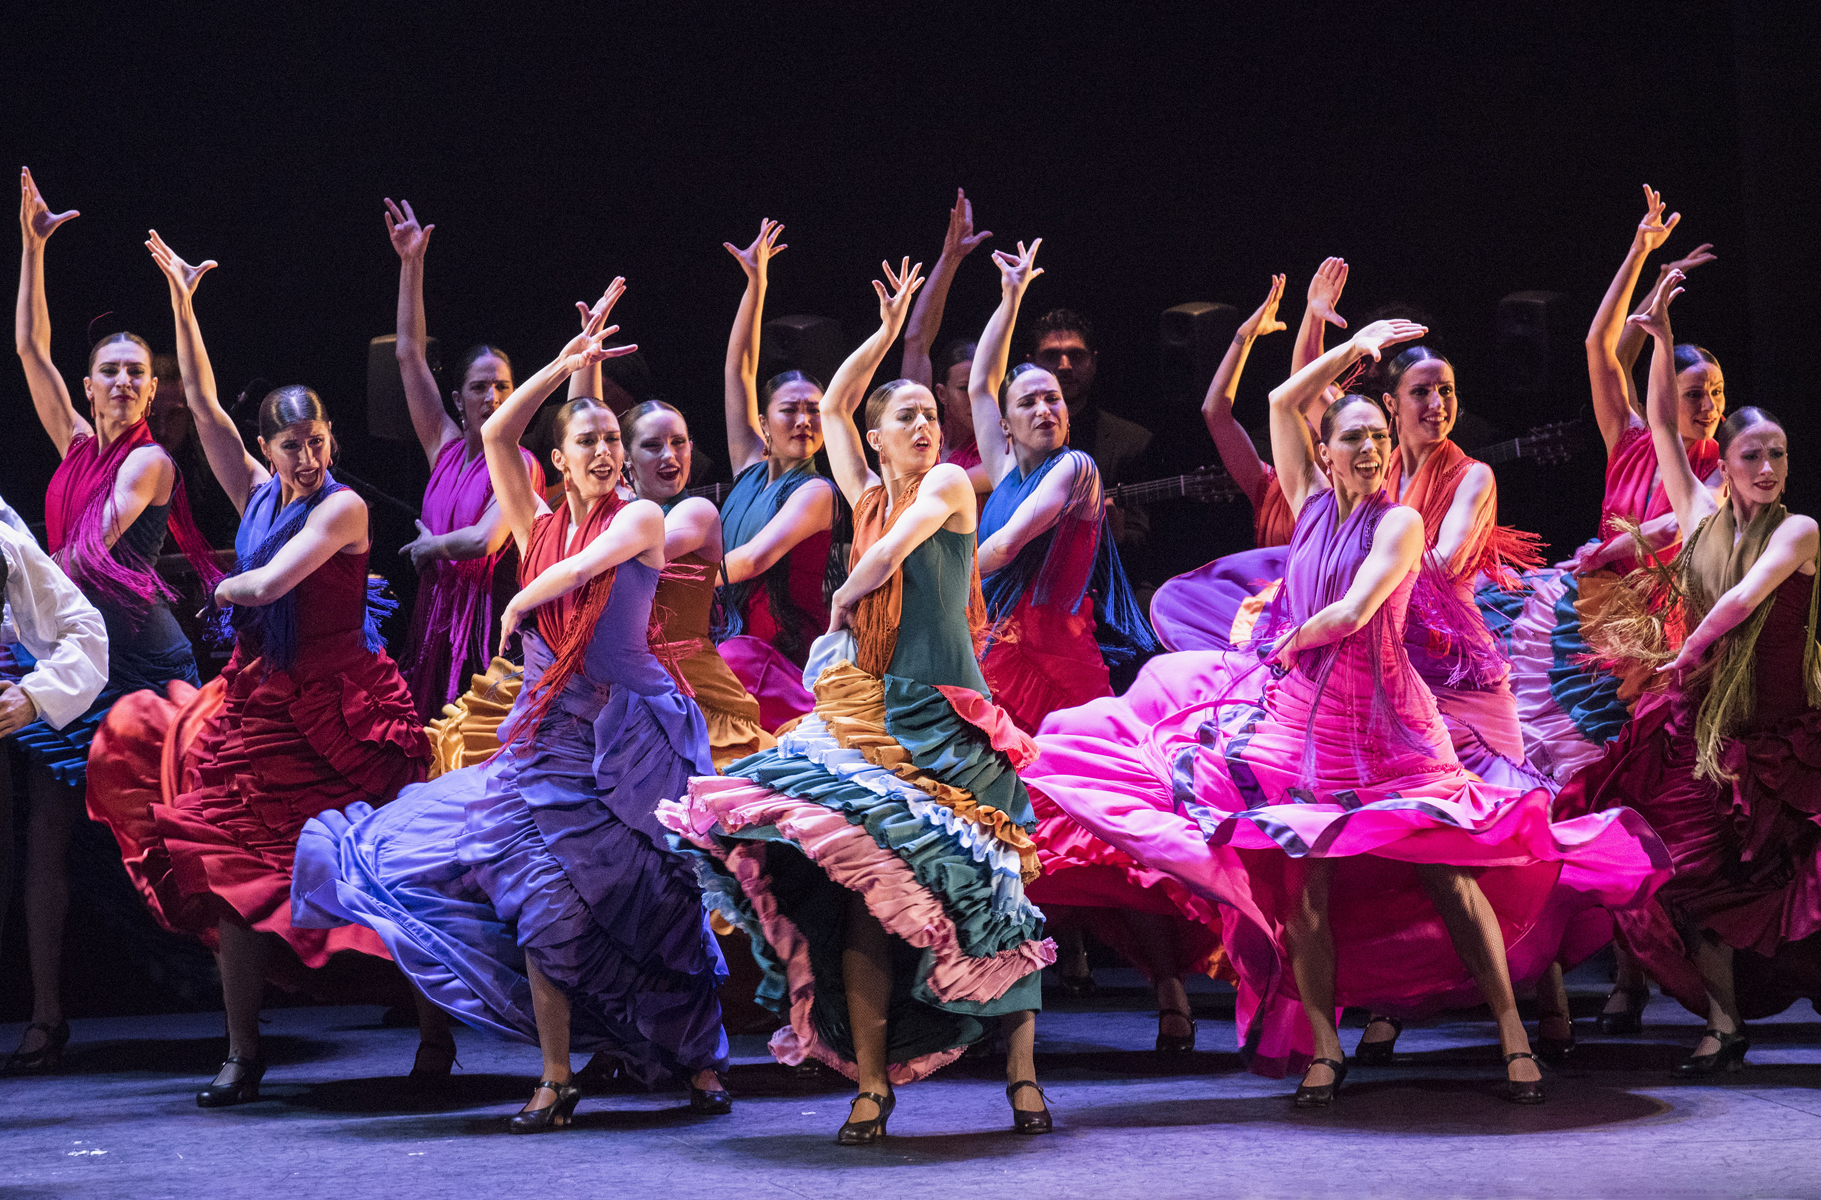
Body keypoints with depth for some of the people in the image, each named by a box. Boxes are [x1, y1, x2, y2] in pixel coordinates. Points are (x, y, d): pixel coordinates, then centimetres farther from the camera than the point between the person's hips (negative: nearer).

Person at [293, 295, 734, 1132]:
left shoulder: (641, 518, -1)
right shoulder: (539, 526, 12)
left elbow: (580, 569, -17)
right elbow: (495, 434, 6)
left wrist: (518, 608, 0)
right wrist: (565, 365, 4)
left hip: (627, 735, -4)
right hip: (547, 734, 4)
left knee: (660, 906, -1)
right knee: (546, 905, -5)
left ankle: (700, 1065, 11)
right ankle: (555, 1082, 1)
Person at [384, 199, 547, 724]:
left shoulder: (519, 464, -5)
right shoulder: (447, 447, 10)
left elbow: (483, 541, -19)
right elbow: (409, 354, 10)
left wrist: (429, 547, 1)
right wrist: (410, 263, 6)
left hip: (488, 617, -5)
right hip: (435, 615, 5)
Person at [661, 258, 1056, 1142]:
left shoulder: (949, 483, 2)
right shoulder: (870, 496, 15)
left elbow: (892, 554, -11)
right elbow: (833, 403, 24)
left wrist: (843, 605, 4)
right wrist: (888, 332, 21)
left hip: (945, 722, -5)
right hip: (871, 717, 5)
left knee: (973, 899, -7)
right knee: (861, 896, -6)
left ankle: (1021, 1075, -2)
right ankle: (870, 1084, -4)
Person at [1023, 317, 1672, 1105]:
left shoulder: (1398, 521, -5)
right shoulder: (1311, 503, 10)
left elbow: (1353, 612, -16)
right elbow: (1283, 403, 12)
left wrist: (1291, 642, 0)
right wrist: (1355, 348, 15)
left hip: (1385, 727, -4)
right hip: (1300, 715, 4)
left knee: (1446, 874, -7)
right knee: (1301, 884, -2)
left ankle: (1512, 1033, -1)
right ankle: (1320, 1048, 5)